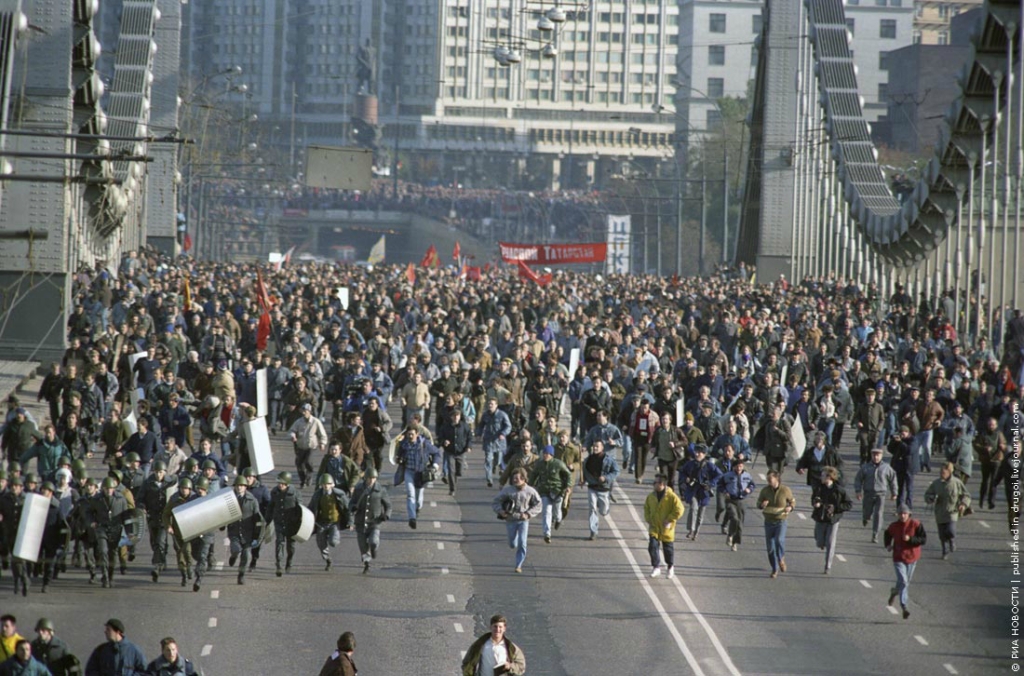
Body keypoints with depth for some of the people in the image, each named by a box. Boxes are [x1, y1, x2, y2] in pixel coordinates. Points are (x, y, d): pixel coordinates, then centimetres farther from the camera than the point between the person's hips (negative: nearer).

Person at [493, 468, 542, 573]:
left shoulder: (530, 491, -7)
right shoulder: (507, 490, -7)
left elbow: (538, 505, 2)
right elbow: (496, 502, 0)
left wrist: (528, 514, -12)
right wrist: (500, 511, -19)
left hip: (523, 521, -1)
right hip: (511, 520, 1)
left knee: (522, 544, -10)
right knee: (512, 545, 12)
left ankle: (519, 565, 0)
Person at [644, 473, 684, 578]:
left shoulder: (671, 497, -15)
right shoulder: (651, 496, 1)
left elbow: (679, 509, -15)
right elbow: (646, 508, 18)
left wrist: (670, 520, -17)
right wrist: (648, 520, 5)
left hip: (666, 529, -4)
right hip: (654, 528, 4)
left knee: (668, 549, 9)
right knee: (653, 547, -8)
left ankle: (671, 567, 30)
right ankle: (656, 567, 4)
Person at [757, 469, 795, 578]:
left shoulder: (785, 490, -8)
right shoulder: (765, 490, -3)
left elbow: (793, 502, 7)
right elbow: (758, 503, 8)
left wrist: (790, 508, -16)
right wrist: (762, 505, -17)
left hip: (781, 521, -3)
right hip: (769, 521, 3)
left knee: (779, 540, -28)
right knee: (770, 547, 5)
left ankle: (781, 559, 1)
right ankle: (775, 569, 23)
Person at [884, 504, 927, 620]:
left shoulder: (916, 524, -10)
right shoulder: (894, 526, -4)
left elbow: (923, 539, -12)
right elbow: (888, 534, 18)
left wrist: (910, 539, -26)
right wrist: (888, 545, 0)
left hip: (912, 558, 1)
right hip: (898, 558, -1)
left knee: (906, 582, 16)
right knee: (903, 581, -15)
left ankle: (895, 591, 48)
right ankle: (905, 607, -12)